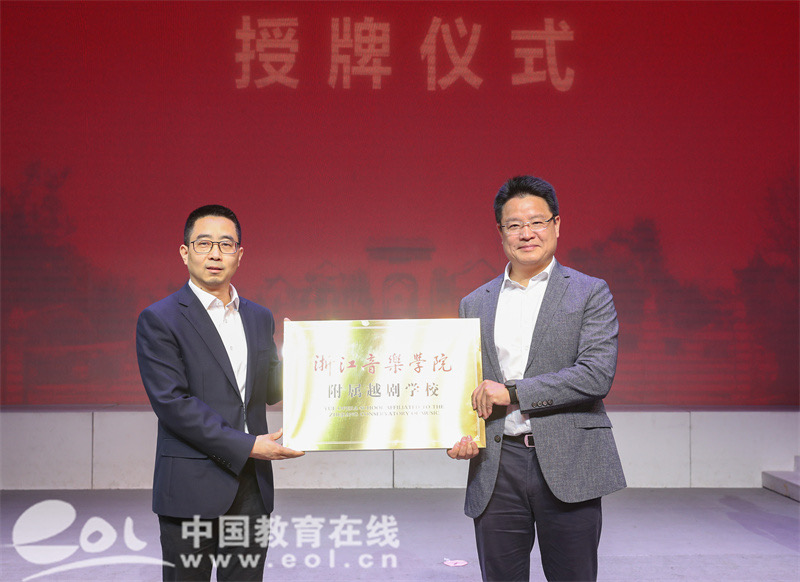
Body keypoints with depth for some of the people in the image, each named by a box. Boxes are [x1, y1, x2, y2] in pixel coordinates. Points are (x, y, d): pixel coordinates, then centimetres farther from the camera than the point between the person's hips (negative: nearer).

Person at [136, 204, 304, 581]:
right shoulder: (159, 320, -6)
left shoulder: (259, 318, 14)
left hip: (252, 488, 5)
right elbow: (172, 402, -14)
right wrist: (245, 446, -17)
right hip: (192, 490, -5)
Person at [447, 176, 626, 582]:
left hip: (566, 467, -3)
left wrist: (513, 392, -13)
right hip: (496, 469, 3)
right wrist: (459, 434, -4)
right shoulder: (474, 304, 14)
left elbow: (597, 374, -10)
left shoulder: (590, 294, 2)